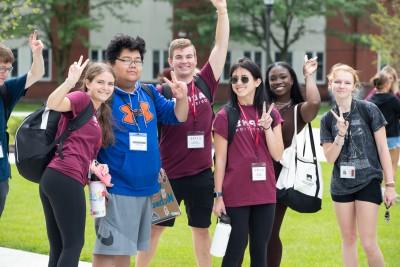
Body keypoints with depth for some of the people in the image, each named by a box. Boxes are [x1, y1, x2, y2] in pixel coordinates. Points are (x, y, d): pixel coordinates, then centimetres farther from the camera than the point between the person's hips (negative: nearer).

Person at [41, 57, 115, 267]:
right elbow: (53, 103, -23)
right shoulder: (81, 99, -2)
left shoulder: (99, 115, 23)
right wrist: (70, 82, -36)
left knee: (59, 248, 10)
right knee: (74, 244, -6)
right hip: (66, 178, -9)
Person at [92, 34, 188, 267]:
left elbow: (177, 117, 15)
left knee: (125, 248, 16)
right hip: (116, 189, -7)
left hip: (146, 187, 7)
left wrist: (181, 98, -6)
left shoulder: (149, 93, 9)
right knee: (108, 248, -7)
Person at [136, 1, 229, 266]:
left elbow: (221, 46, -2)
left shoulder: (206, 83, 3)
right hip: (168, 173, -2)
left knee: (202, 228, 11)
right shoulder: (162, 92, -3)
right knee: (155, 227, 6)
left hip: (201, 173, 2)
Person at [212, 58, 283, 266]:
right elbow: (220, 159, -3)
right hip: (235, 196, -4)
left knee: (260, 250, 9)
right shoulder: (225, 116, -3)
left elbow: (278, 155, 2)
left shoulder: (270, 114, 6)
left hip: (265, 194, 4)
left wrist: (267, 127, -11)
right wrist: (218, 195, -7)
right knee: (235, 250, 0)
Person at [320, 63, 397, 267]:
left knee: (368, 243, -9)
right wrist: (340, 134, -16)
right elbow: (330, 158, -1)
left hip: (368, 182, -4)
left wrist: (390, 184, -7)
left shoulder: (368, 110, -8)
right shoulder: (328, 119, 3)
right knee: (348, 239, 11)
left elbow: (383, 148, -5)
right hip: (341, 185, 4)